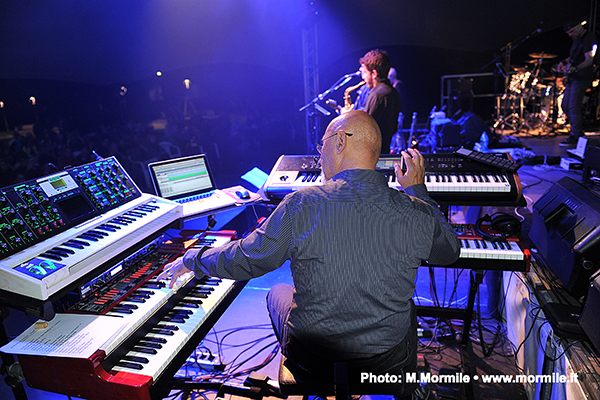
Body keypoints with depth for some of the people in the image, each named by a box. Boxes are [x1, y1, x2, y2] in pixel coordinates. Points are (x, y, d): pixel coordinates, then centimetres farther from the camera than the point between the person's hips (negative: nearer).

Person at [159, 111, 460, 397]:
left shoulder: (302, 205, -22)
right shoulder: (415, 213, -16)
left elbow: (244, 261, -11)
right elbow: (449, 252, 7)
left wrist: (190, 259, 9)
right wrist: (418, 191, 14)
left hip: (313, 357, -1)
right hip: (387, 362, 2)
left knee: (278, 293, 30)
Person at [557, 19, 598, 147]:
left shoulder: (590, 38, -13)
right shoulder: (577, 39, 16)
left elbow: (589, 60, -22)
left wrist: (575, 68, -38)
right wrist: (564, 62, 12)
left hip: (582, 78, -10)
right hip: (572, 78, 10)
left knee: (573, 107, -13)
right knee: (565, 106, 11)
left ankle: (575, 137, -6)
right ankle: (579, 131, 23)